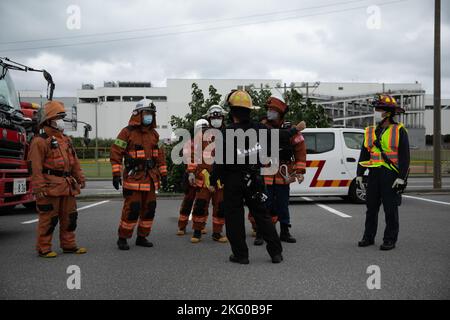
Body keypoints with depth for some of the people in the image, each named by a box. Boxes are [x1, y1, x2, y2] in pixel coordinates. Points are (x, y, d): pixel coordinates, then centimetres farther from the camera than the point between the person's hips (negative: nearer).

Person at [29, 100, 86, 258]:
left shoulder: (66, 140, 17)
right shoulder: (40, 141, -8)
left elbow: (74, 162, 21)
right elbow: (36, 168, -14)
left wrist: (80, 178, 16)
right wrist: (39, 188, -19)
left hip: (67, 186, 8)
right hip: (50, 186, -8)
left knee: (69, 216, 13)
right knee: (48, 218, -2)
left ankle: (69, 245, 24)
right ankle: (43, 248, 9)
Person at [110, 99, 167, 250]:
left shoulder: (154, 134, 13)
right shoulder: (127, 132, -6)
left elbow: (160, 155, 19)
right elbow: (116, 153, -9)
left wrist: (163, 173, 14)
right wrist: (116, 174, -14)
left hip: (151, 178, 6)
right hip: (133, 177, -6)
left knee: (149, 208, 8)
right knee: (132, 209, -7)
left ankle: (142, 237, 22)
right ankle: (122, 238, 8)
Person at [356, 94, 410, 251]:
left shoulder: (399, 131, -1)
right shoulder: (371, 132, 13)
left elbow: (404, 156, -6)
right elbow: (364, 154, 14)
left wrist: (401, 177, -14)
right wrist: (359, 174, 7)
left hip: (391, 174, -5)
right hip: (374, 174, 5)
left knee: (390, 209, -1)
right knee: (371, 207, 10)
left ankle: (390, 240, 9)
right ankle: (369, 237, 20)